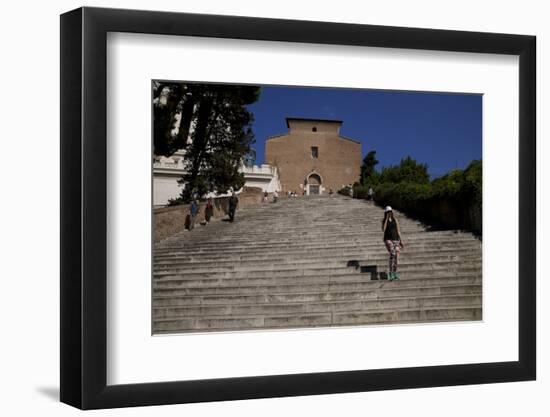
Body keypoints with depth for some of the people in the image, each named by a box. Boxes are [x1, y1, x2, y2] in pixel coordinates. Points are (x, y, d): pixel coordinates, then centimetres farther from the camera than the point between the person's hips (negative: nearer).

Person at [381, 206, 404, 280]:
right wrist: (386, 219, -12)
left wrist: (401, 240, 5)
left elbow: (398, 230, 10)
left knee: (396, 256, 0)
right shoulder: (384, 221, 4)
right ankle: (391, 272, -24)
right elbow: (383, 229, -13)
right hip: (388, 239, -3)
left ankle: (395, 273, 16)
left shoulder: (395, 220, 9)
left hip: (396, 239, 3)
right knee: (392, 253, -26)